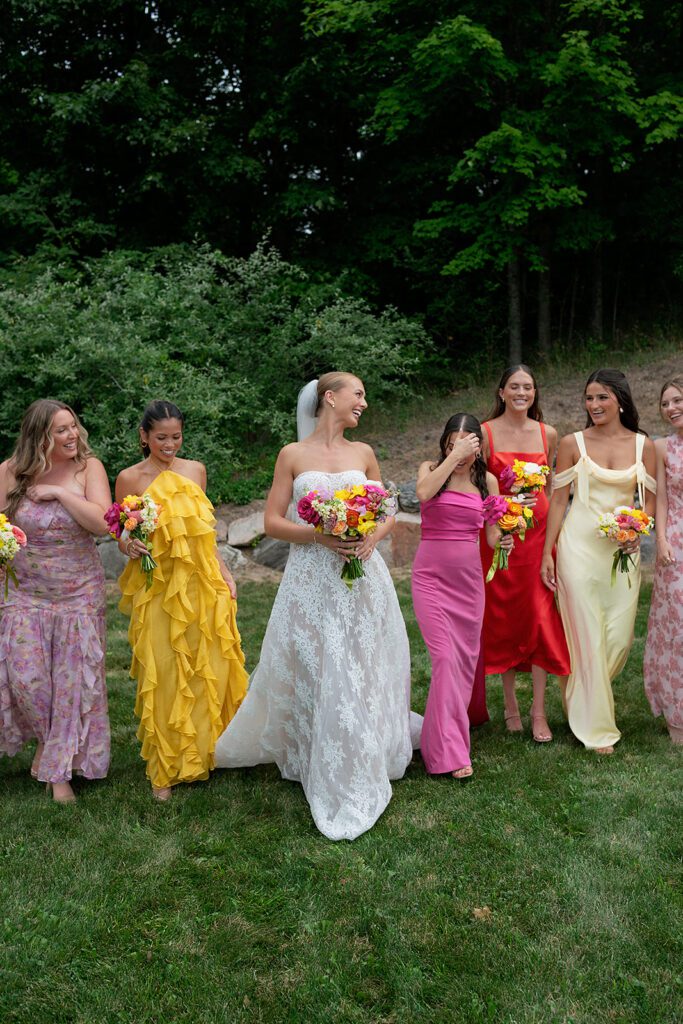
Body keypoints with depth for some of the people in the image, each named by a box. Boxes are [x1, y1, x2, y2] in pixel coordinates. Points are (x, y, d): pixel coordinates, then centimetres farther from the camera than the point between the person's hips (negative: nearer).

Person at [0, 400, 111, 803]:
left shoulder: (89, 467, -7)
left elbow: (103, 522, -18)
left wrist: (60, 492, -18)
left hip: (79, 594, -1)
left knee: (74, 679, 4)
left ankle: (61, 770, 20)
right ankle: (46, 739, 33)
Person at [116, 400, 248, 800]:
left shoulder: (195, 470, 8)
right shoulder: (130, 478, -2)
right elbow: (122, 537, 3)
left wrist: (225, 572, 9)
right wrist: (130, 546, -19)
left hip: (203, 586, 3)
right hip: (158, 590, -3)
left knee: (211, 669, 7)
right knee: (164, 676, 2)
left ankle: (208, 748, 28)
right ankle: (165, 770, 18)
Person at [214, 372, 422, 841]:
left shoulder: (363, 453, 8)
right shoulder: (293, 455, 1)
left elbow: (387, 514, 14)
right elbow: (273, 521, 0)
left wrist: (371, 537, -7)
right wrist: (319, 535, -15)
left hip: (362, 578, 2)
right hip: (311, 579, -2)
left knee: (361, 672, 5)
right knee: (310, 671, 2)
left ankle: (357, 774, 23)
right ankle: (318, 764, 22)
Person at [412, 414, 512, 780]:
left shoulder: (487, 481, 6)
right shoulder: (431, 468, 0)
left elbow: (492, 535, 7)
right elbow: (423, 492, -24)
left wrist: (503, 540, -15)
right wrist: (455, 456, -22)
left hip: (469, 576, 4)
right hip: (431, 575, -3)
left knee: (467, 657, 9)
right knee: (445, 656, -12)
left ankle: (450, 731, 28)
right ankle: (449, 751, -6)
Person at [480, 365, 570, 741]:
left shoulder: (548, 434, 7)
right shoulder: (485, 433, -3)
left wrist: (551, 530, 11)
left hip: (537, 533, 2)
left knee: (540, 617, -2)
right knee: (502, 618, 5)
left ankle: (538, 712, 6)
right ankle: (510, 703, 21)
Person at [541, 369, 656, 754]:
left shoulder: (643, 445, 5)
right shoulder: (573, 443, -1)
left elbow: (650, 499, 10)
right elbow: (559, 500, 0)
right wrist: (546, 554, -2)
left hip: (622, 550, 3)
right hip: (579, 546, -3)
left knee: (621, 636, 4)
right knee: (588, 636, -1)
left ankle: (587, 692, 33)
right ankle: (597, 726, 12)